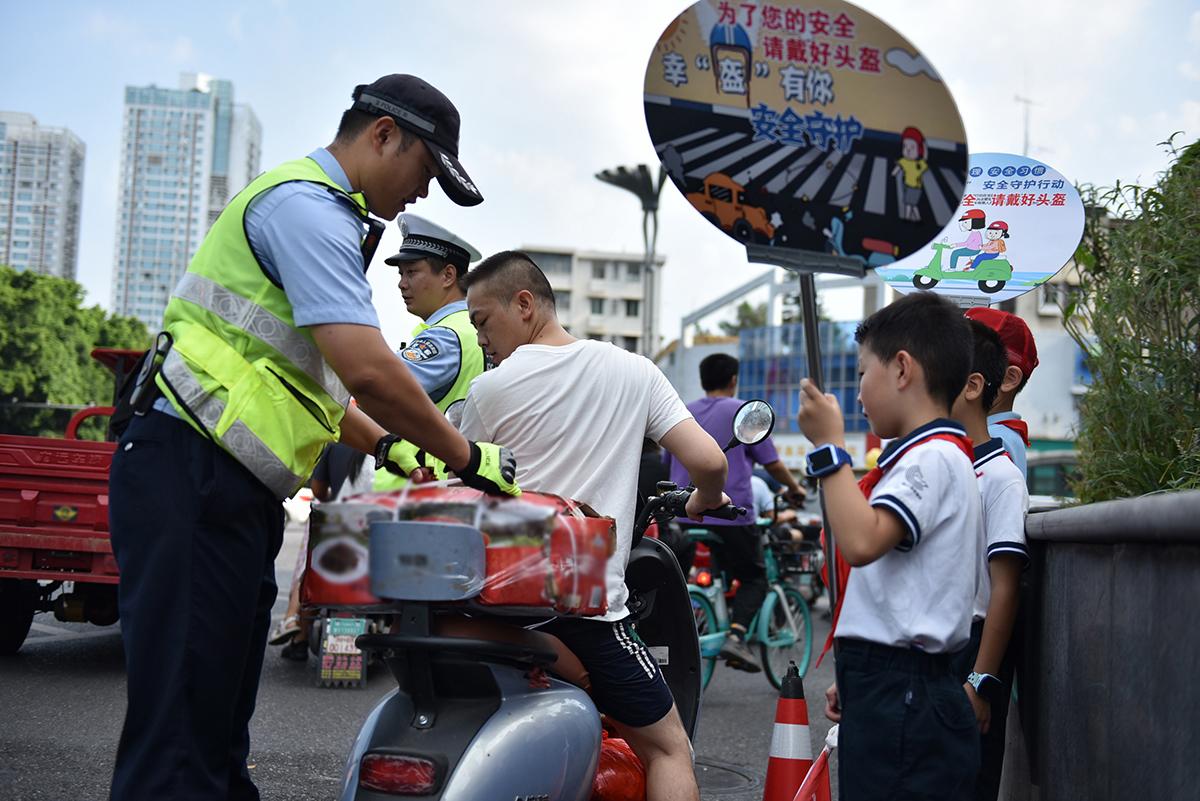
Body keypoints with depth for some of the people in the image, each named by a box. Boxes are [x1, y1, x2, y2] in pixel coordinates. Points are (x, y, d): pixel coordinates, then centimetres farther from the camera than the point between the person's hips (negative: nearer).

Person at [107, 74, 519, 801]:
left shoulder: (317, 212, 24)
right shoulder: (308, 204, -10)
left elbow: (310, 377, 31)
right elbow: (367, 369, -22)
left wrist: (387, 447, 21)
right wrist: (467, 457, -11)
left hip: (234, 492, 11)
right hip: (193, 478, -11)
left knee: (218, 728, 12)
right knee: (182, 733, -10)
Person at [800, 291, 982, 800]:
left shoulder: (932, 457, -12)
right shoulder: (930, 456, 20)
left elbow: (861, 541, -28)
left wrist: (829, 446, -19)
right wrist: (858, 679, 23)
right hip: (896, 689, 10)